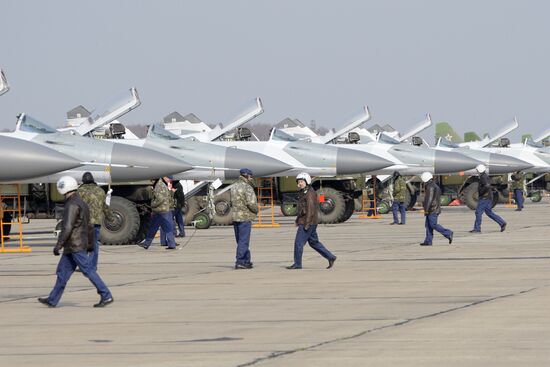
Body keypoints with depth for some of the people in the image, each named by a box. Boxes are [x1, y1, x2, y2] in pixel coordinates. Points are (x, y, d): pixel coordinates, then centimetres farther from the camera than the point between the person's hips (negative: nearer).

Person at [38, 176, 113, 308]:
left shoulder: (72, 205, -16)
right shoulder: (81, 203, 16)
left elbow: (67, 227, -23)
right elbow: (88, 226, 21)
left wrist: (58, 245, -22)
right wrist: (90, 243, 26)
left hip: (75, 246, -10)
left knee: (88, 271, -8)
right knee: (63, 272, 12)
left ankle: (106, 296, -8)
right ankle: (52, 300, 15)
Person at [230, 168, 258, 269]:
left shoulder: (234, 186, 12)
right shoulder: (247, 187, -14)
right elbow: (251, 203, -20)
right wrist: (256, 210, -3)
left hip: (235, 216, 8)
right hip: (245, 217, -8)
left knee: (240, 240, 13)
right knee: (243, 240, -4)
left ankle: (246, 261, 19)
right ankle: (240, 262, -5)